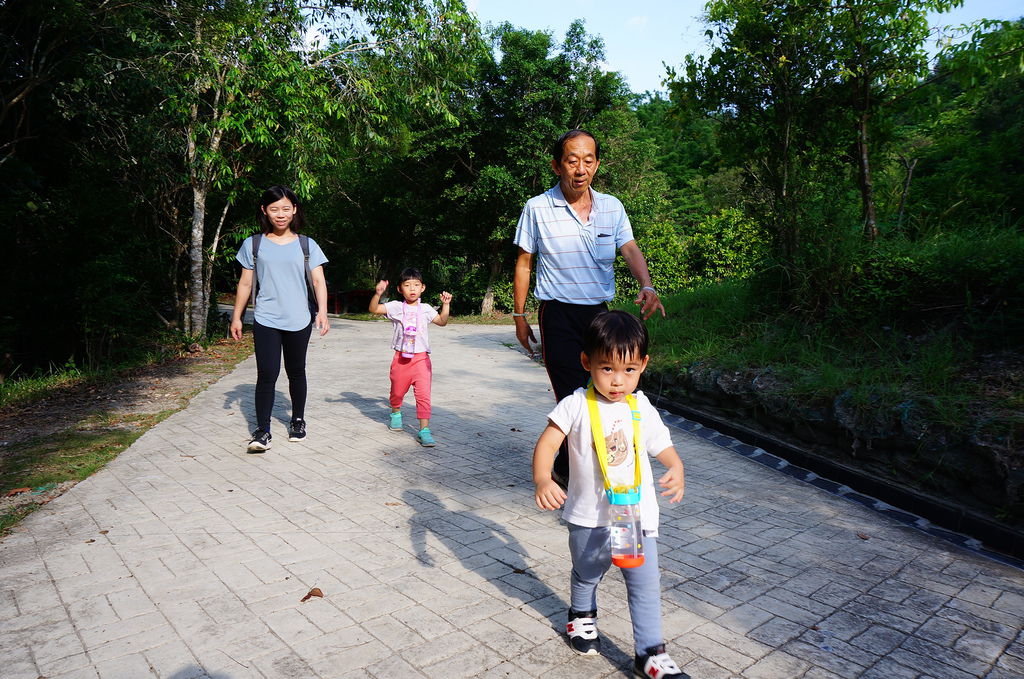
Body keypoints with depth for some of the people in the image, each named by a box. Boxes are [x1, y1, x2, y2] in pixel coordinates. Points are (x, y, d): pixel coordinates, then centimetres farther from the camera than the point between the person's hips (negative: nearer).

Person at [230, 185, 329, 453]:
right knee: (267, 374, -10)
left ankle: (298, 420, 30)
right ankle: (262, 431, -3)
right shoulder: (253, 244, 5)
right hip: (265, 320, -1)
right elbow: (245, 283, 9)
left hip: (299, 321, 1)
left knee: (296, 372, 13)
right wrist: (236, 317, 8)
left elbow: (318, 281, -2)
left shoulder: (307, 245, 4)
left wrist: (322, 311, -17)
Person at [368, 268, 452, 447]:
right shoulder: (396, 307, 0)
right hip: (401, 358, 0)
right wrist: (378, 293, -27)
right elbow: (374, 309, -9)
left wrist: (446, 304, -5)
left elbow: (442, 321, 9)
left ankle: (424, 430, -8)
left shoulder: (425, 309, 5)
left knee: (423, 395, -10)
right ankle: (395, 413, 48)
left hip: (421, 358, 0)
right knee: (397, 391, 17)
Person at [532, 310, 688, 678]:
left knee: (646, 585, 4)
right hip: (589, 518, -1)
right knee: (586, 575, 22)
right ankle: (581, 616, 52)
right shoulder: (576, 406, -14)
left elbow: (664, 448, 3)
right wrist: (542, 480, -31)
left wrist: (676, 470, -18)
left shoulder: (642, 409, -4)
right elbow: (547, 444, -14)